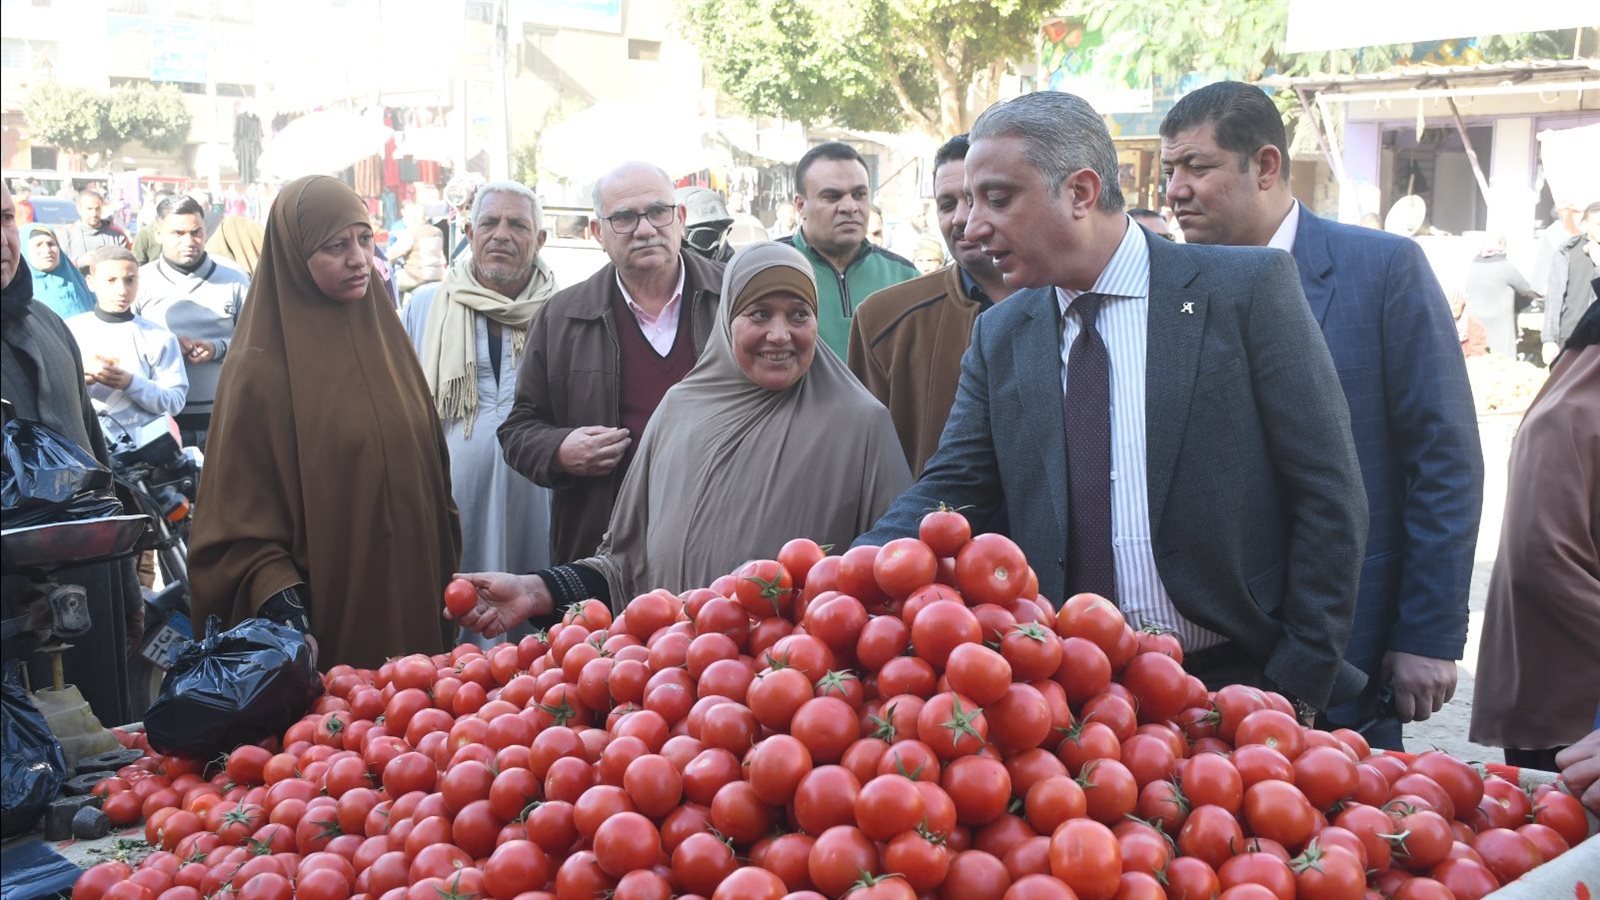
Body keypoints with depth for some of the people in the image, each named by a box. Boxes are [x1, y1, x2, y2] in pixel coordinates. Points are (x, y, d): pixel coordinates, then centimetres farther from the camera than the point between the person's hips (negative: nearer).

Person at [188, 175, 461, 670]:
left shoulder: (385, 340, 7)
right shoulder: (263, 370, -10)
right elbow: (241, 522, -11)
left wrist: (445, 582, 10)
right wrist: (285, 608, -23)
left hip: (411, 607, 6)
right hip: (328, 619, -5)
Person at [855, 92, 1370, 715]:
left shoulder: (1246, 288, -6)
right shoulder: (999, 336, 6)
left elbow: (1329, 495, -6)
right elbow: (946, 496, 2)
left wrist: (1299, 687, -9)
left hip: (1235, 683, -3)